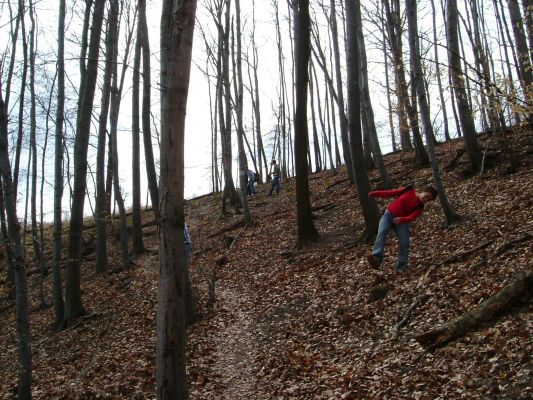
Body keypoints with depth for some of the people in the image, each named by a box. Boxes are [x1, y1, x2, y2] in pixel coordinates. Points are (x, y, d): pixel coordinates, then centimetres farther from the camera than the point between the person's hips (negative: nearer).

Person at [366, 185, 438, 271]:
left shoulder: (420, 208, -2)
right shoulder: (408, 191, 0)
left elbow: (411, 217, -19)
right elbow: (391, 193, 2)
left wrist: (402, 220, -42)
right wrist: (375, 193, -6)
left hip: (401, 221, 2)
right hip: (388, 215, -1)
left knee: (404, 243, -10)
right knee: (381, 233, -24)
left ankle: (402, 266, 3)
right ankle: (377, 257, -38)